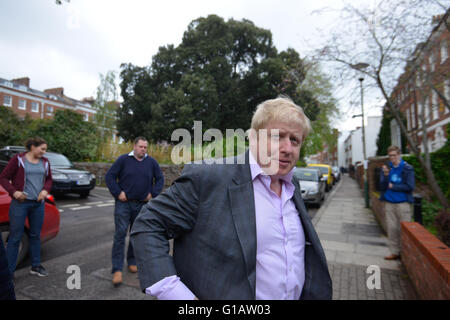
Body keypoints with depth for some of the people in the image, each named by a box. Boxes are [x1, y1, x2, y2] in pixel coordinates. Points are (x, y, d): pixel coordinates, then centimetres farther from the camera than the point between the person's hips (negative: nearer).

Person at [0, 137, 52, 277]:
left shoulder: (45, 162, 8)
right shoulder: (18, 159, -5)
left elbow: (49, 179, 16)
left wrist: (45, 190, -4)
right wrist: (14, 192, -16)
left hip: (38, 204, 4)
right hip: (20, 203, -4)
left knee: (35, 235, 13)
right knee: (15, 238, 0)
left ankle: (36, 266, 24)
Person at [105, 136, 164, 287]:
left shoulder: (151, 162, 3)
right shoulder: (123, 159, -3)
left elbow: (160, 179, 11)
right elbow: (109, 176, -2)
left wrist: (153, 194, 0)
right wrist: (117, 192, -10)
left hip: (141, 205, 3)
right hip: (123, 203, -2)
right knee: (120, 234, -6)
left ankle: (132, 261, 30)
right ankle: (117, 270, 0)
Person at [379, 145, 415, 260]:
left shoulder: (407, 168, -4)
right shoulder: (386, 168, 7)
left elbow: (410, 186, -11)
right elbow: (382, 187, 0)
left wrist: (392, 186, -7)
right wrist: (386, 175, -14)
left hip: (403, 203, -4)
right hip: (389, 203, 4)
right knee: (391, 228, 9)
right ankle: (395, 252, 21)